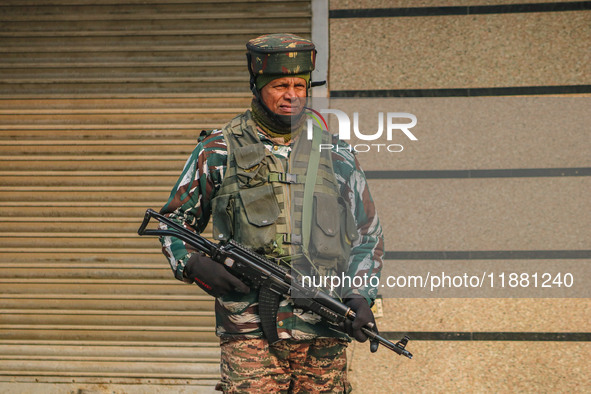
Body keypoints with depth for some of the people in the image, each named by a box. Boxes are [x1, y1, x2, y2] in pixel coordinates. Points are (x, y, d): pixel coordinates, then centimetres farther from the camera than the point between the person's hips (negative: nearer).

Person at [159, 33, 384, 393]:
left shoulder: (336, 156, 11)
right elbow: (174, 220, 15)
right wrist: (193, 264, -5)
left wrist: (360, 295, 0)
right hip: (251, 333, -2)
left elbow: (368, 235, 16)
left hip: (324, 335, 2)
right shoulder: (218, 153, 6)